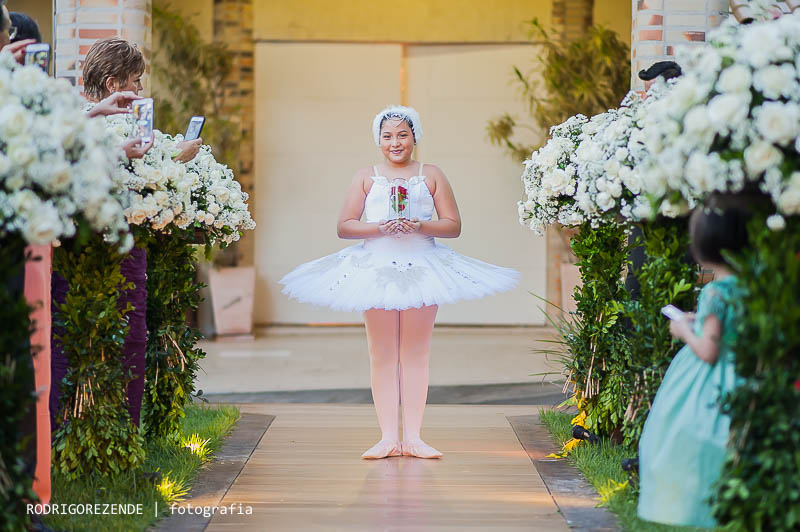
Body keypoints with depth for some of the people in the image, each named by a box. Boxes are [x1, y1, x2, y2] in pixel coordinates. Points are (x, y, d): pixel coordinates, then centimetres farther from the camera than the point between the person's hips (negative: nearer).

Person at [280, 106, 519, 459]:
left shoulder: (432, 175, 8)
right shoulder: (366, 177, 8)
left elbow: (453, 225, 4)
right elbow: (344, 226, 3)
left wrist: (420, 226, -13)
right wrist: (380, 227, -13)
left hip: (421, 268, 0)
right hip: (376, 269, 0)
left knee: (415, 353, 1)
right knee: (382, 353, 0)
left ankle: (412, 437, 4)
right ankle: (388, 437, 2)